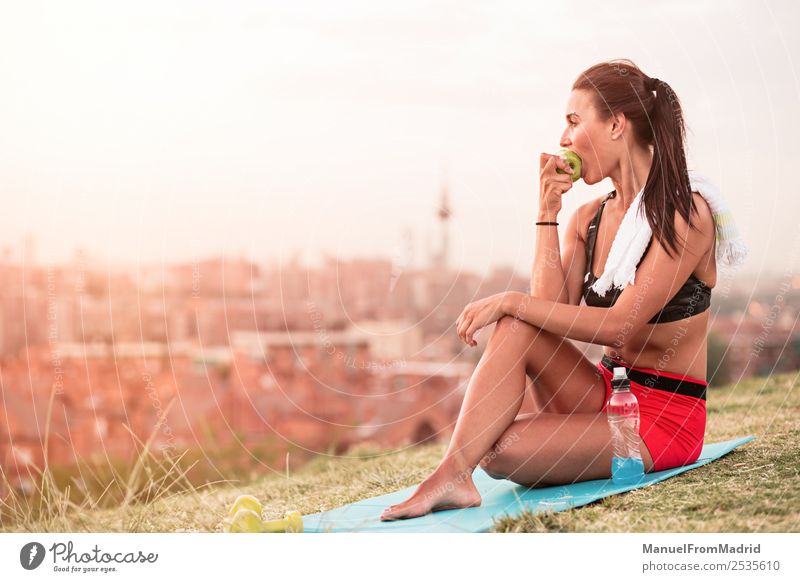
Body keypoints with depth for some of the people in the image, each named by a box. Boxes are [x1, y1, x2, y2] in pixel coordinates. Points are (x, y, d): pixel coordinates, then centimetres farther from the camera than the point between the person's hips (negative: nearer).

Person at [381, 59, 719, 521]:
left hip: (665, 417, -7)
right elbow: (552, 315, -7)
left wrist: (511, 302, -22)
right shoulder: (588, 219, 8)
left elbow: (618, 326, -22)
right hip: (606, 392, 7)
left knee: (498, 449, -28)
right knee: (518, 325, -22)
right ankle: (452, 475, -30)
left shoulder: (685, 214, -14)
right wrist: (548, 213, -9)